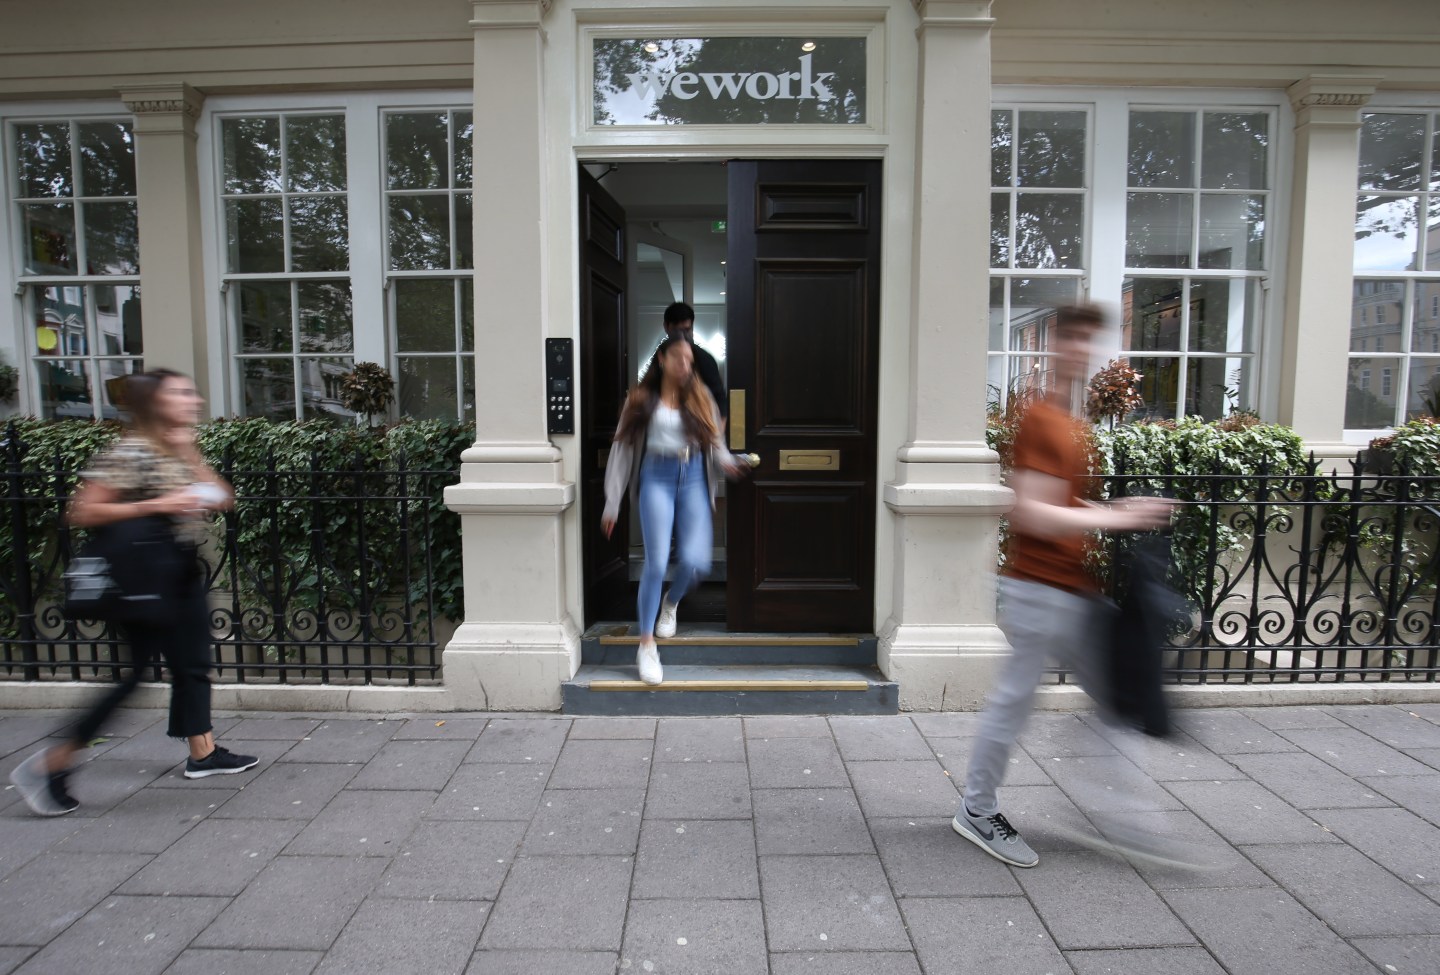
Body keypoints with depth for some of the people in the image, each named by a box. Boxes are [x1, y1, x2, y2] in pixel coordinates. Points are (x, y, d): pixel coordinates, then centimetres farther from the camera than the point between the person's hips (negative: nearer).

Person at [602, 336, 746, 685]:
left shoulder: (700, 397, 13)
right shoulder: (642, 399, 8)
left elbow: (714, 440, 13)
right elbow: (623, 447, 6)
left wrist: (726, 461, -12)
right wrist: (612, 504, 3)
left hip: (694, 479, 2)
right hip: (656, 478, -2)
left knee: (695, 562, -9)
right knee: (656, 562, -10)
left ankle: (671, 603, 28)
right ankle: (646, 646, 4)